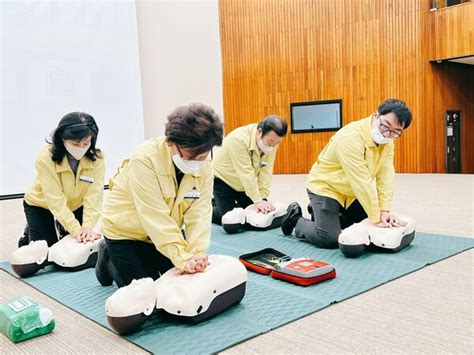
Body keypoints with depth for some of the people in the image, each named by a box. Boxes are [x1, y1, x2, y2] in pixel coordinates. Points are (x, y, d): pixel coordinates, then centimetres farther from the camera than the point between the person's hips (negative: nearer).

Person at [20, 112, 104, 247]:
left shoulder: (96, 158, -25)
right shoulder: (46, 158, -32)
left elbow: (94, 195, -28)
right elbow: (56, 200, -33)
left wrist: (88, 226, -40)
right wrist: (76, 230, -39)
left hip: (75, 206, 3)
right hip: (40, 206, -2)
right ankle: (28, 234, 28)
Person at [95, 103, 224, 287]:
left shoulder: (204, 164, -15)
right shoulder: (145, 159, -32)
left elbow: (200, 210, -20)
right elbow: (155, 217, -35)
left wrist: (196, 252, -34)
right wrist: (183, 258, -38)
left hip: (168, 232, 6)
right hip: (126, 230, -5)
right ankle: (108, 257, 22)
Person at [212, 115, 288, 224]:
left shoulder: (272, 142, -17)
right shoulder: (239, 139, -35)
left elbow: (265, 172, -18)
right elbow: (246, 173, -35)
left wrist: (262, 198, -25)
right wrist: (257, 201, -34)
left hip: (245, 184, 6)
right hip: (223, 179, -6)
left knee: (260, 212, 3)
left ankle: (235, 206, 27)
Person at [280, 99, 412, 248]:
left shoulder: (387, 139, -7)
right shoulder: (350, 137, -32)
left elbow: (385, 176, -12)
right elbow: (362, 182, -32)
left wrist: (384, 211, -20)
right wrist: (377, 218, -28)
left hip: (351, 193, 8)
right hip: (325, 187, -8)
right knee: (330, 240, -15)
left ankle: (320, 214, 27)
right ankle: (296, 220, 12)